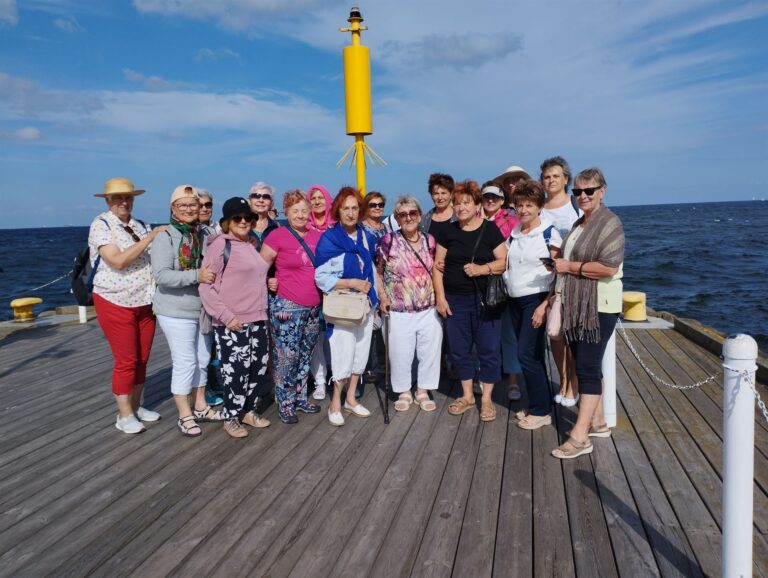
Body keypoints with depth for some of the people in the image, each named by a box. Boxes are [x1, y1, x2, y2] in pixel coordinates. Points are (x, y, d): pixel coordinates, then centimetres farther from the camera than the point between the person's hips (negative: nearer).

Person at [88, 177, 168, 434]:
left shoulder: (140, 226, 9)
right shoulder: (101, 225, -9)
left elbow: (154, 258, 15)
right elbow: (119, 261, -22)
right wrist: (150, 237, -22)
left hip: (145, 302, 5)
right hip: (116, 303, -5)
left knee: (142, 359, 10)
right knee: (126, 361, -2)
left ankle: (135, 406, 25)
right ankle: (124, 416, 11)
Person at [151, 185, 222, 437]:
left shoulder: (208, 233, 2)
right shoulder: (165, 236, -12)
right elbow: (161, 275, -21)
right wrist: (196, 276, -31)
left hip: (205, 309, 6)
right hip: (176, 312, -5)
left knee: (202, 359, 16)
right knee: (184, 362, -1)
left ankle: (200, 406, 33)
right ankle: (185, 415, 14)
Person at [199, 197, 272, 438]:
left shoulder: (252, 243, 11)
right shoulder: (220, 245, -9)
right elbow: (206, 286, -13)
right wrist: (225, 316, -17)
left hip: (257, 319, 7)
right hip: (232, 323, -7)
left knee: (258, 367, 13)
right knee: (236, 371, -2)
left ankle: (249, 410, 31)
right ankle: (230, 418, 17)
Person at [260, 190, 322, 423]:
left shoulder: (316, 236, 6)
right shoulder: (278, 236, -8)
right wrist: (271, 284, -6)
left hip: (313, 307, 6)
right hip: (287, 307, -5)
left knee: (305, 356, 15)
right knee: (286, 356, -1)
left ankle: (300, 398, 30)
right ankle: (285, 404, 14)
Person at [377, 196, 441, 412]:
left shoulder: (429, 240, 3)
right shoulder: (388, 241, -7)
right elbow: (377, 272, 0)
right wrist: (382, 296, -10)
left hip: (429, 309, 3)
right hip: (399, 311, -3)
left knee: (430, 351, 11)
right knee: (400, 353, 6)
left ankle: (423, 391, 30)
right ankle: (404, 392, 28)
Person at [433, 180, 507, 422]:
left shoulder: (490, 230, -1)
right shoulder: (448, 232, 6)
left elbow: (503, 262, -5)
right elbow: (438, 266, 7)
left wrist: (481, 269, -20)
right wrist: (440, 296, -1)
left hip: (485, 300, -3)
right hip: (455, 300, 3)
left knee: (488, 349, 2)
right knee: (459, 349, 9)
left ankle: (486, 399, 15)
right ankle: (467, 396, 25)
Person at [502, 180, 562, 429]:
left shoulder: (549, 234, -9)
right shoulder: (513, 233, 9)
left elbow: (558, 274, -11)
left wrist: (545, 305, -17)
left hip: (536, 300, -6)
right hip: (514, 300, 6)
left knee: (527, 354, -8)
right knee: (532, 355, 12)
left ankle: (541, 411, 6)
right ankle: (540, 405, 23)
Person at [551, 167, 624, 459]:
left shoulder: (609, 223, -11)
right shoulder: (579, 223, 15)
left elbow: (608, 267, -21)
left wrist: (569, 267, -15)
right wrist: (559, 263, 7)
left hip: (599, 306, -9)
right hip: (577, 305, 9)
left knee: (587, 368, -8)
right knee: (586, 366, 14)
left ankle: (580, 437, -4)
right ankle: (597, 423, 26)